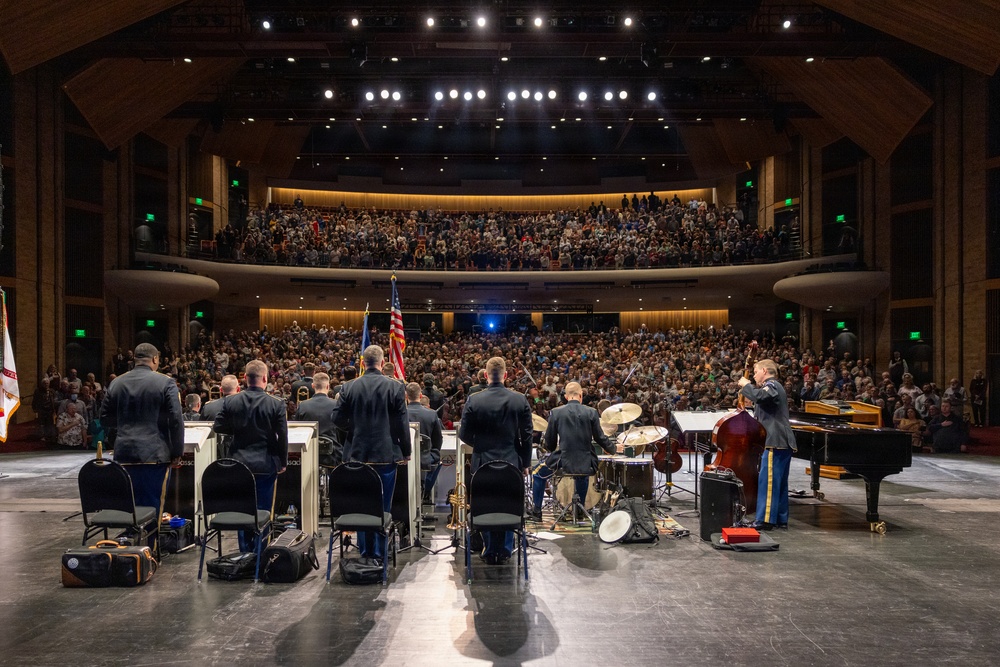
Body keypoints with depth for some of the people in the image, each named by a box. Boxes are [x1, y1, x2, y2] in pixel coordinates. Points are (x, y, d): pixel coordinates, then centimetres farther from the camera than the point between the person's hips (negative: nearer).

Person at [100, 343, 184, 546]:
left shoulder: (116, 383, 7)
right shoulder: (165, 383, -8)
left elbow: (106, 419, 13)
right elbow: (176, 420, -11)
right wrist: (177, 453, -4)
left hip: (124, 453, 5)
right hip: (155, 453, -5)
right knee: (153, 506, 3)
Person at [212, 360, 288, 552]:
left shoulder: (230, 401, -6)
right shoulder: (276, 404, -13)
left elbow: (218, 427, 1)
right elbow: (282, 436, -9)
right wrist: (283, 462, 3)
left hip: (240, 464, 2)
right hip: (266, 464, -2)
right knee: (263, 511, 8)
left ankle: (245, 552, 20)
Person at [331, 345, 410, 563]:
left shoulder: (348, 387, -3)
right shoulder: (395, 387, -9)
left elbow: (338, 418, 0)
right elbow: (402, 423, -7)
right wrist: (406, 451, 3)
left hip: (357, 454, 2)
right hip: (385, 454, -2)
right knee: (382, 505, 8)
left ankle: (364, 551, 21)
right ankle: (379, 552, 14)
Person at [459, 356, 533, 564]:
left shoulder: (473, 400, -10)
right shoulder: (520, 400, -7)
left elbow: (464, 435, -4)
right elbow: (526, 435, -3)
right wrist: (525, 463, 9)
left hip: (483, 463, -1)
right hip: (512, 462, 1)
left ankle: (490, 551, 19)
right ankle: (505, 551, 19)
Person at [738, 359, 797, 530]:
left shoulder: (772, 384, -8)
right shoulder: (773, 386, 25)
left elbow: (760, 396, -31)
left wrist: (746, 385, -16)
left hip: (775, 441, -11)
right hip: (781, 441, 11)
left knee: (767, 480, -11)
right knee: (779, 482, 13)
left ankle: (765, 519, -12)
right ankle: (781, 518, 18)